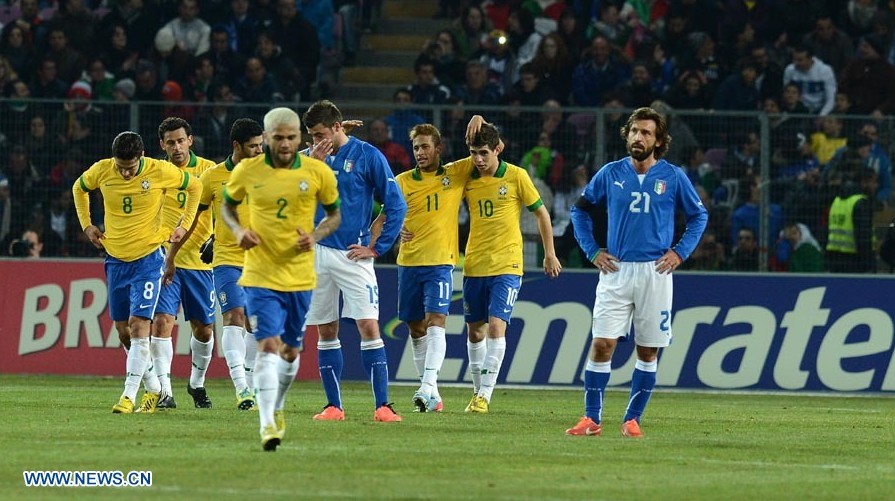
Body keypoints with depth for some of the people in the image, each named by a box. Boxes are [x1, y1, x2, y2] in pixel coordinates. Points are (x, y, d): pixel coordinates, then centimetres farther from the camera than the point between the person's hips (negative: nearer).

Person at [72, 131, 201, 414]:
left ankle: (129, 395, -14)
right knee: (123, 331, 7)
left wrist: (184, 226, 2)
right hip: (115, 260, 4)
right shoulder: (101, 171, -7)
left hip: (148, 259, -4)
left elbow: (194, 187, 5)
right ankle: (153, 388, 23)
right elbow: (79, 188, 17)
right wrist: (86, 224, 10)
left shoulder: (160, 172, -14)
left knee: (138, 324, -15)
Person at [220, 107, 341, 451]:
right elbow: (227, 205, 12)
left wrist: (316, 235, -11)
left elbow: (335, 214, 9)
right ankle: (267, 424, -20)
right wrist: (238, 230, -9)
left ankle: (277, 407, 40)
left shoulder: (318, 173, -4)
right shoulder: (247, 171, -5)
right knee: (268, 345, -17)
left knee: (290, 349, 14)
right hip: (260, 276, -2)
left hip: (300, 277, 2)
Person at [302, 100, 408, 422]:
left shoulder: (367, 156, -3)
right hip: (316, 255, 4)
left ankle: (382, 405, -11)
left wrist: (377, 248, -6)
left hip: (352, 255, -4)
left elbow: (396, 205, -3)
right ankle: (333, 405, 11)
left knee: (369, 327, -10)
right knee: (326, 332, 6)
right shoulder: (309, 157, 8)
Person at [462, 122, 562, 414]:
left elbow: (541, 213, 4)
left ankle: (485, 395, -15)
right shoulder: (467, 177, 2)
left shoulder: (516, 176, -6)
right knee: (475, 331, 9)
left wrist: (550, 253, 6)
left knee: (496, 326, -15)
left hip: (506, 266, -4)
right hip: (474, 266, 4)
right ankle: (478, 392, 23)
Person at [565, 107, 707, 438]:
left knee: (648, 351, 3)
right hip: (616, 271, 0)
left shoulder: (673, 177, 1)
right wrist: (592, 250, 6)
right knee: (602, 344, -7)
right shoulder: (611, 174, 4)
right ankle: (591, 419, -3)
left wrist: (680, 252, 1)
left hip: (655, 273, 0)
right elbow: (580, 208, 15)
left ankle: (632, 419, 12)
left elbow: (699, 216, 12)